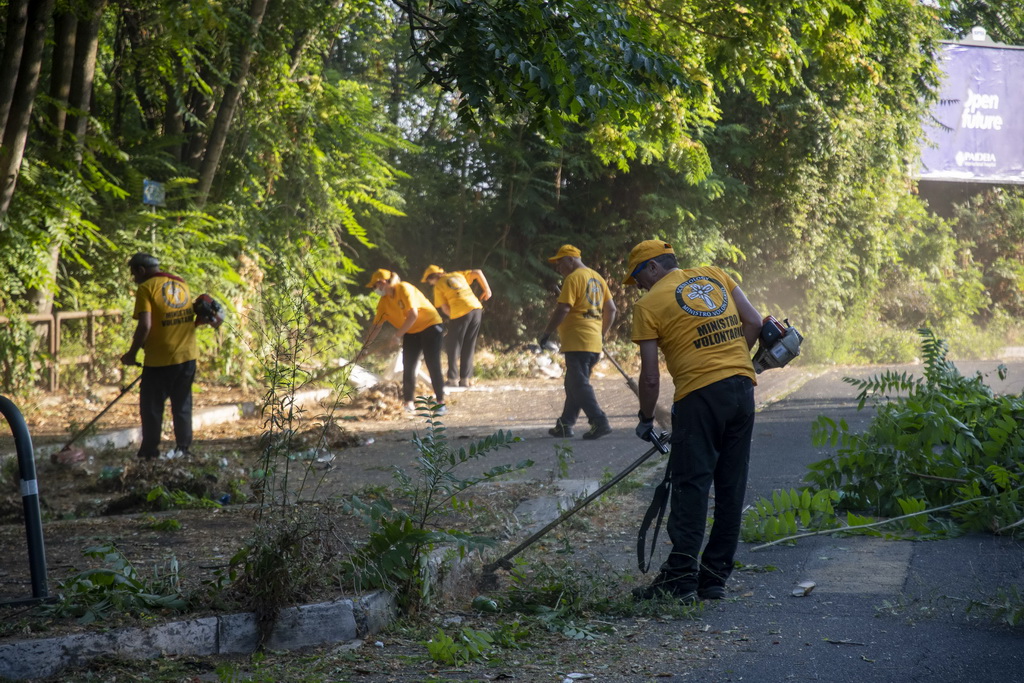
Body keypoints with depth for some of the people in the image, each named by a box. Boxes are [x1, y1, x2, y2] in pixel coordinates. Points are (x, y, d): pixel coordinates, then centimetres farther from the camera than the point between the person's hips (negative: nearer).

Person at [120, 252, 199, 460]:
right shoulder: (182, 284, 10)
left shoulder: (146, 288, -11)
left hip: (159, 359, -6)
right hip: (187, 356, 6)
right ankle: (183, 448, 18)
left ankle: (150, 452, 7)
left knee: (151, 407, 5)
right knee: (182, 404, 16)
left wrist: (132, 353, -11)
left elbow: (145, 325, -20)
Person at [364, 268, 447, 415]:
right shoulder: (384, 302, 2)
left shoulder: (404, 289, -21)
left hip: (429, 325, -7)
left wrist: (398, 334, -20)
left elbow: (413, 315, -26)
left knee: (433, 365, -12)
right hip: (411, 332, 7)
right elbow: (377, 325, 5)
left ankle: (441, 403, -9)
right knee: (408, 367, 1)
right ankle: (409, 403, 9)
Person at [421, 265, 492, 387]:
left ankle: (453, 379, 3)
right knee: (468, 348, 13)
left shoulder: (438, 286, 6)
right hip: (476, 309, 6)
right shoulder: (457, 275, 21)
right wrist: (487, 289, 19)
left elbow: (444, 308, 0)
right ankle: (465, 378, 12)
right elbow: (477, 273, 15)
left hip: (460, 313, -6)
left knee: (453, 346, 7)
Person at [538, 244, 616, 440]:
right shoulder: (597, 278, 17)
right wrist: (601, 333, 27)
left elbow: (563, 309, -17)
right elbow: (611, 309, 19)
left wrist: (546, 333, -10)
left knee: (579, 385, -9)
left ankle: (599, 422, -17)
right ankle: (565, 425, 18)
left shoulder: (573, 278, -10)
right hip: (594, 342, 9)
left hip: (577, 342, -9)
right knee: (574, 384, 15)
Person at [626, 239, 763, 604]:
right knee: (731, 487, 9)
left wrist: (646, 419, 12)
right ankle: (715, 579, 13)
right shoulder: (714, 275, 15)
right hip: (743, 386, 6)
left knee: (691, 485, -5)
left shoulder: (649, 304, 1)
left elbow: (650, 377, -2)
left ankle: (680, 579, -10)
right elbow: (753, 322, 11)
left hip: (699, 394, -6)